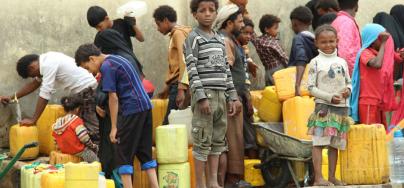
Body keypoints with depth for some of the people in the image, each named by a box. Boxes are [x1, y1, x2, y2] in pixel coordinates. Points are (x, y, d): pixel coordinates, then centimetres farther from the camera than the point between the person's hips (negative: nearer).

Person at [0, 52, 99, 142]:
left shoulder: (48, 65, -19)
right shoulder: (46, 60, 12)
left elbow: (45, 94, -20)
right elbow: (35, 83, 25)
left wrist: (33, 120, -15)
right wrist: (12, 97, 23)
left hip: (87, 90, -10)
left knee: (91, 127, -11)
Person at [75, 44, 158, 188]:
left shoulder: (106, 66, -9)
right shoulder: (116, 59, 19)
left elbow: (113, 97, -12)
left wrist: (114, 127, -10)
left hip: (132, 109, -9)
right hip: (145, 106, 9)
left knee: (123, 154, -3)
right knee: (144, 151, 11)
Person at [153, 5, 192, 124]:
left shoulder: (178, 33, -7)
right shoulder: (174, 35, 22)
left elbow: (183, 61, -18)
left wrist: (181, 88, -25)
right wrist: (168, 87, 28)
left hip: (179, 85, -9)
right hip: (176, 85, 9)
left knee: (170, 123, -12)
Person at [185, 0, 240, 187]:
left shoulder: (220, 40, 16)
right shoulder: (193, 38, -4)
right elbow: (192, 69, -10)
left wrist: (231, 97, 12)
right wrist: (201, 97, -17)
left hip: (221, 95, 7)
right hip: (205, 94, -7)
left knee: (218, 140, 8)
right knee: (203, 141, -5)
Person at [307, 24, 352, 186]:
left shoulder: (342, 62, 11)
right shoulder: (316, 62, -2)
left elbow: (348, 82, 18)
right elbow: (311, 88, -5)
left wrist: (348, 90, -5)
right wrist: (329, 97, -14)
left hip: (341, 107, 5)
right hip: (323, 106, -5)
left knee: (335, 144, 9)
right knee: (319, 142, -10)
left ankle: (332, 176, 15)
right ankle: (318, 178, -12)